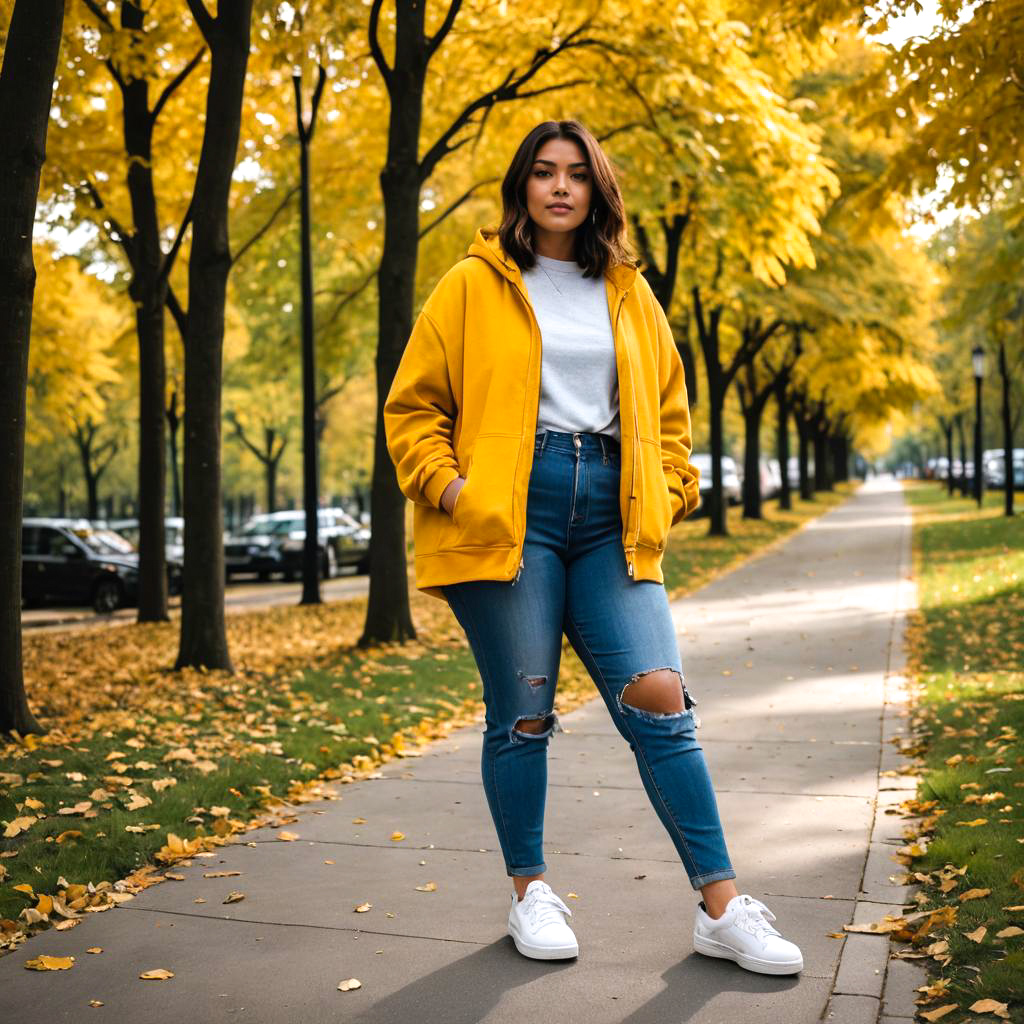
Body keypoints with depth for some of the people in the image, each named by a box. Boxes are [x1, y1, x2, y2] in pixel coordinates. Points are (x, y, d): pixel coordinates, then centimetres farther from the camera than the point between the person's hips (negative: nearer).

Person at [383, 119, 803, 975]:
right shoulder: (472, 287, 6)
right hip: (510, 515, -2)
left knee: (660, 697, -7)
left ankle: (722, 907, 3)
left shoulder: (630, 296, 17)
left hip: (609, 516, 3)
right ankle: (531, 892, 21)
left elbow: (667, 409, 23)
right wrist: (447, 484, -8)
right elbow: (414, 406, 7)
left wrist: (666, 494, 10)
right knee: (522, 712, 2)